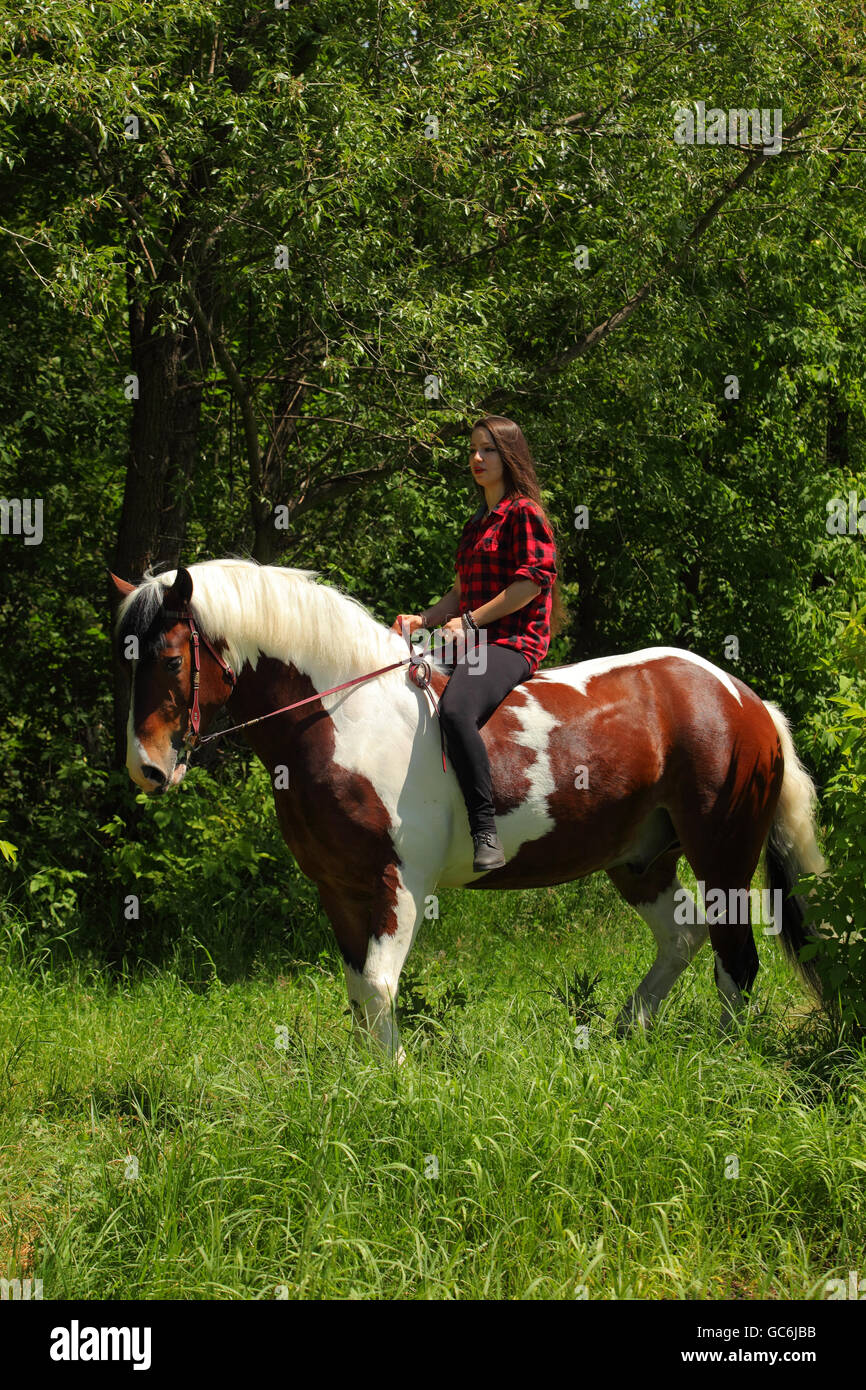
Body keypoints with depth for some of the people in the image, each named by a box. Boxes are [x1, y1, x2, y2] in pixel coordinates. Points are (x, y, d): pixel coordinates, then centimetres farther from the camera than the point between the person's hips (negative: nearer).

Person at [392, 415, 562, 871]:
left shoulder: (525, 513, -3)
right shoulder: (478, 524, 25)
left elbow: (531, 583, -13)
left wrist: (469, 621, -15)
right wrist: (423, 619, 7)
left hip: (512, 643, -10)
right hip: (472, 644, 10)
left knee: (455, 711, -37)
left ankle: (485, 834, -38)